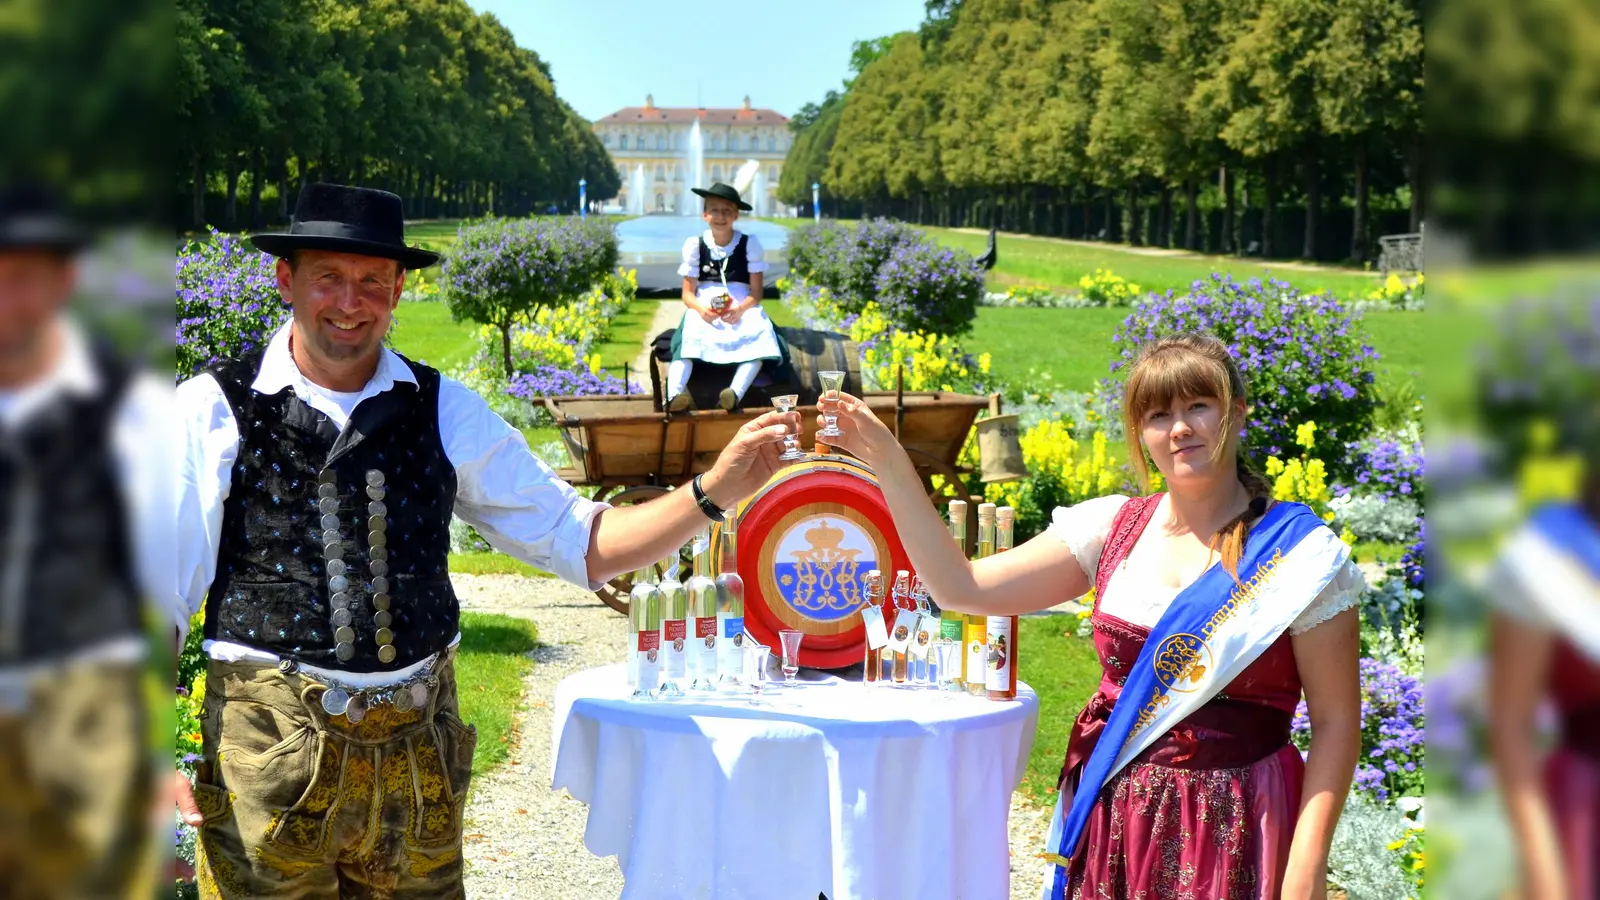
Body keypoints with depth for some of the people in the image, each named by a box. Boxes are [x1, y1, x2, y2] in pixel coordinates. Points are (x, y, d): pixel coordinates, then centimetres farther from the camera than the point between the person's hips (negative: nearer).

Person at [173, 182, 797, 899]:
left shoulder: (447, 413, 5)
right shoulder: (212, 410, -4)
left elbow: (576, 540, 7)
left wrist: (717, 490, -5)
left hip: (419, 755, 3)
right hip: (265, 754, -3)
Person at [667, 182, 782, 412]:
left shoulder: (749, 244, 4)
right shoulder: (695, 245, 5)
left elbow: (756, 292, 0)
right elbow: (688, 292, 3)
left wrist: (740, 309, -21)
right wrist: (700, 309, -20)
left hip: (742, 308, 0)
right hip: (703, 309, 0)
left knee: (758, 334, -32)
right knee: (688, 336, -32)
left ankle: (735, 393, -51)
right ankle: (674, 394, -52)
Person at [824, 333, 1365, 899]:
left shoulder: (1298, 553, -8)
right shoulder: (1112, 528, 3)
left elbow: (1336, 722, -7)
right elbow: (962, 587, -2)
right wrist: (887, 462, -7)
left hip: (1233, 831, -4)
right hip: (1106, 815, 4)